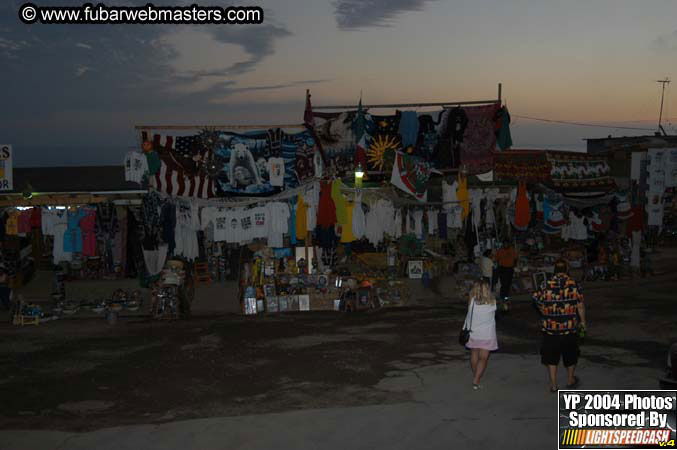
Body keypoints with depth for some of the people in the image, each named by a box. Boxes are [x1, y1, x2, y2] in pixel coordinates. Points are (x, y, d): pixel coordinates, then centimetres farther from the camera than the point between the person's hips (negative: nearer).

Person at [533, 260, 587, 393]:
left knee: (551, 356, 13)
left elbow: (538, 303, 0)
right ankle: (571, 380, 37)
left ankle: (553, 384, 15)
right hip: (570, 327, 0)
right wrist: (582, 321, 10)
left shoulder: (546, 285, -8)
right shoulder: (574, 284, -9)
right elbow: (580, 306, -4)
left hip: (550, 327, 0)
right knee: (570, 355, 20)